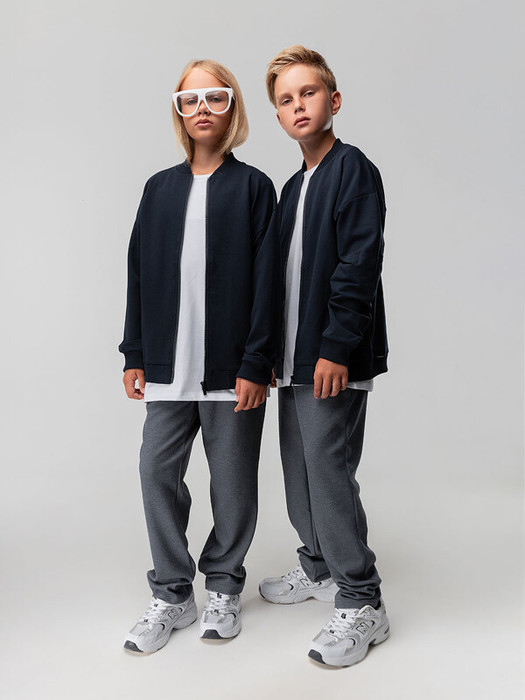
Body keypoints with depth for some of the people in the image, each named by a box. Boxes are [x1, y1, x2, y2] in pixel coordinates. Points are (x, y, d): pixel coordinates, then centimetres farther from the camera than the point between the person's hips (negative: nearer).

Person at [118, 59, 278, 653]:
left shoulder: (252, 186, 1)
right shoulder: (160, 188, 12)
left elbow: (265, 279, -6)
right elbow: (139, 271, 11)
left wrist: (255, 363, -12)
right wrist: (135, 354, 7)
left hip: (231, 365, -3)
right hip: (169, 364, 4)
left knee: (232, 480, 7)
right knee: (157, 472, 4)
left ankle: (223, 586, 28)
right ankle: (172, 594, 21)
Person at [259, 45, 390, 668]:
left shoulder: (353, 168, -7)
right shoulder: (292, 187, 18)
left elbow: (358, 265, -16)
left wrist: (338, 346, -20)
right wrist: (275, 350, 17)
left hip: (334, 358, -9)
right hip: (295, 357, 9)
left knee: (328, 471, -7)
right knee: (298, 467, 15)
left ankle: (361, 605, 7)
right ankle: (319, 568, 34)